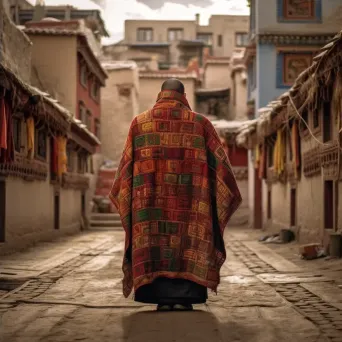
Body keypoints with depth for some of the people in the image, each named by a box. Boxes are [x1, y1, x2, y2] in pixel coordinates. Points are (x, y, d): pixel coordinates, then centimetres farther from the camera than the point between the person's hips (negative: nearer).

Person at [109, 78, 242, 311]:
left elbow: (127, 163, 7)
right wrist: (228, 192, 12)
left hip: (151, 201, 1)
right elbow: (219, 159, 4)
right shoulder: (201, 123, 5)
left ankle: (163, 299, -3)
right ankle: (183, 298, -7)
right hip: (189, 201, -1)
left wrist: (122, 195, 17)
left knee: (156, 247, 3)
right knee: (187, 246, 2)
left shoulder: (139, 123, 7)